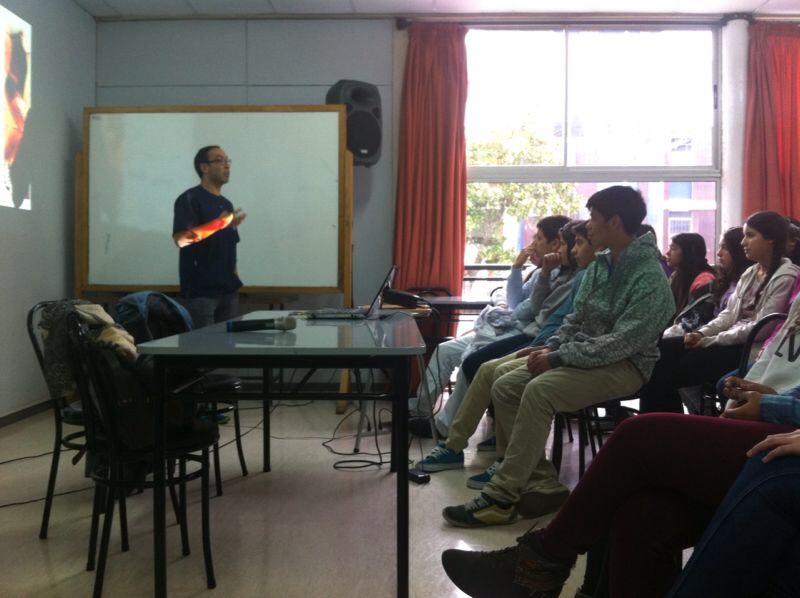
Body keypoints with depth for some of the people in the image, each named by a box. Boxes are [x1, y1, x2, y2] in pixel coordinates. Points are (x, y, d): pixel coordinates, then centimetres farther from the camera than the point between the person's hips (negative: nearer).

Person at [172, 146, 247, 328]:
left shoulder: (226, 203, 17)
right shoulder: (189, 199, -7)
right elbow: (181, 239, -20)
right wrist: (219, 224, -25)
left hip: (228, 288, 7)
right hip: (201, 289, -7)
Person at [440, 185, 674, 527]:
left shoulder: (649, 277, -16)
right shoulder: (600, 265, 10)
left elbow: (622, 343, -24)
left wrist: (559, 357, -23)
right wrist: (551, 346, -4)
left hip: (625, 366, -9)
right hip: (584, 356, 9)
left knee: (539, 391, -31)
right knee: (505, 386, -10)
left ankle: (500, 499, -25)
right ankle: (542, 485, -10)